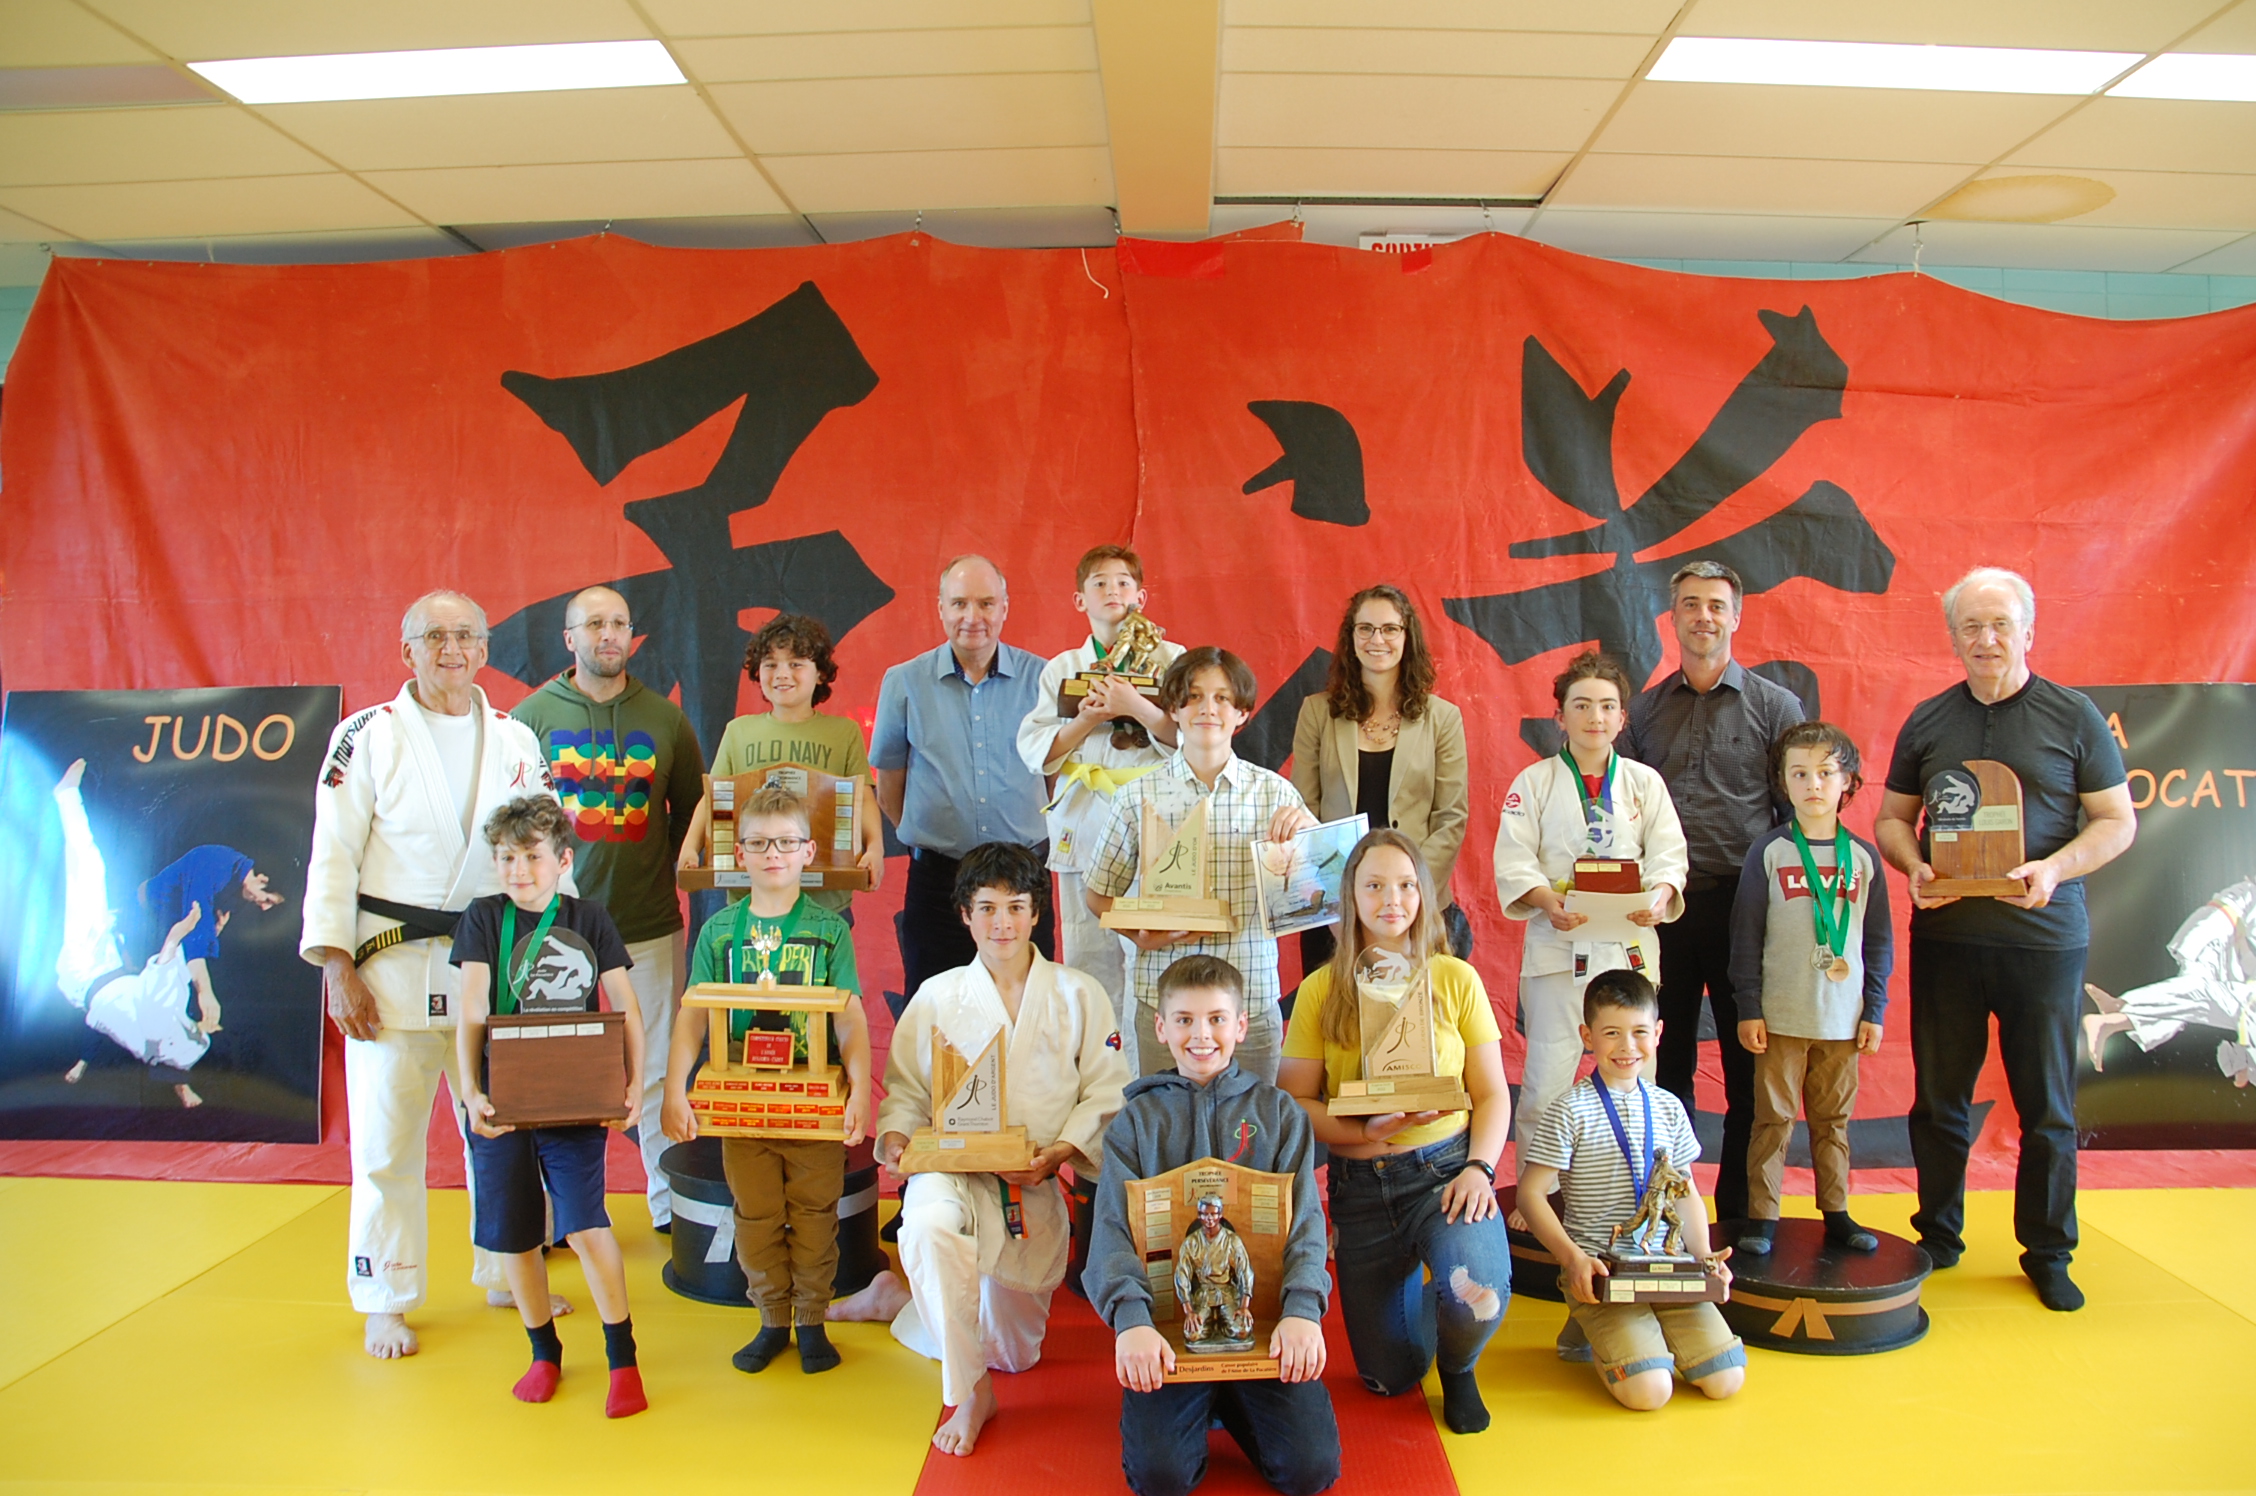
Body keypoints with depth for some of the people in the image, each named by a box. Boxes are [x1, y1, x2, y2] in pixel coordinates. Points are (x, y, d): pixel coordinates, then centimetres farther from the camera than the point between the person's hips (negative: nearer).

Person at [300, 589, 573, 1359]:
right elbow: (333, 857, -5)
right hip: (394, 967, -3)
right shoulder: (367, 737, -3)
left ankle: (507, 1274, 30)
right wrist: (337, 969, -10)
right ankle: (386, 1303, 20)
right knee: (387, 1138, 4)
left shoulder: (517, 741, 7)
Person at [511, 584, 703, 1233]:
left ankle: (672, 1203, 19)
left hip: (649, 923, 1)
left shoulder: (665, 719, 6)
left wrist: (666, 873, 6)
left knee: (658, 1068, 6)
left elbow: (691, 808, 14)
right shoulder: (532, 716, 3)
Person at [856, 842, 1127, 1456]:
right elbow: (906, 1089, 6)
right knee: (930, 1223, -39)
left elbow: (1104, 1095, 0)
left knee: (1013, 1351, 13)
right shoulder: (937, 996, 2)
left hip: (1035, 1190, 2)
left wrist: (1059, 1151, -16)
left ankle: (897, 1299, 39)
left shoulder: (1079, 996, 0)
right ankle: (968, 1393, -18)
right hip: (952, 1170, -2)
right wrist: (895, 1137, -14)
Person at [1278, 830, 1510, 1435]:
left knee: (1479, 1293, -31)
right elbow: (1292, 1102, -2)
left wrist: (1479, 1167, -14)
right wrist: (1364, 1131, -18)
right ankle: (1416, 1277, 42)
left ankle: (1458, 1369, 7)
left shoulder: (1455, 979, 1)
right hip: (1360, 1186, 1)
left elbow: (1492, 1093, 2)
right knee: (1389, 1379, 8)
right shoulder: (1321, 991, 0)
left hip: (1444, 1168, -1)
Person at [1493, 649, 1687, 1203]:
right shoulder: (1534, 782, 3)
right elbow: (1514, 862, -3)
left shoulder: (1645, 782, 9)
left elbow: (1668, 854, 5)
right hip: (1558, 945, -2)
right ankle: (1534, 1193, 13)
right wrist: (1548, 901, -21)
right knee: (1548, 1074, -1)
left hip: (1630, 943, 2)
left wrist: (1659, 896, -15)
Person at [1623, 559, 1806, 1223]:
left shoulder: (1775, 706, 4)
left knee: (1748, 1067, 3)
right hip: (1662, 908, 3)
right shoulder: (1647, 708, 11)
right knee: (1666, 1062, 9)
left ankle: (1740, 1211, 15)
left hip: (1743, 908, -2)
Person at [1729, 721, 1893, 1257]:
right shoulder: (1769, 852, -2)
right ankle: (1762, 1217, 9)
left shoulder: (1863, 857, 6)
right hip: (1780, 1016, -2)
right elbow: (1745, 936, -2)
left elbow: (1880, 941, 10)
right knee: (1773, 1117, 2)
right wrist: (1748, 1008, -6)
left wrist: (1875, 1011, 5)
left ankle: (1836, 1215, 21)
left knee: (1833, 1119, 11)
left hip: (1842, 1018, 2)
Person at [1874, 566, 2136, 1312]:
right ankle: (1937, 1237, 23)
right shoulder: (1926, 721, 7)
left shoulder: (2074, 717, 0)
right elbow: (1893, 817, 12)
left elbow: (2118, 822, 1)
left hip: (2045, 936, -2)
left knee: (2047, 1106, 6)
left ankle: (2048, 1253, 20)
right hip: (1945, 935, 2)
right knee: (1939, 1097, 9)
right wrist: (1914, 867, -8)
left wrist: (2054, 868, -17)